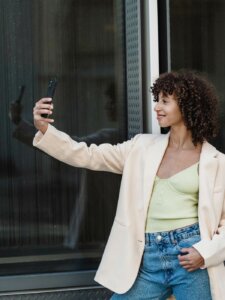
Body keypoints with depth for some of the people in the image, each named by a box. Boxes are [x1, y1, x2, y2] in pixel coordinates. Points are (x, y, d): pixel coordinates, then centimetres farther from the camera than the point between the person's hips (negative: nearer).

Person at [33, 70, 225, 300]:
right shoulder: (143, 147, 10)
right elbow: (88, 156, 5)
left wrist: (206, 252, -12)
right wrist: (44, 128, -7)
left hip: (189, 255, -3)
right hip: (146, 259, 3)